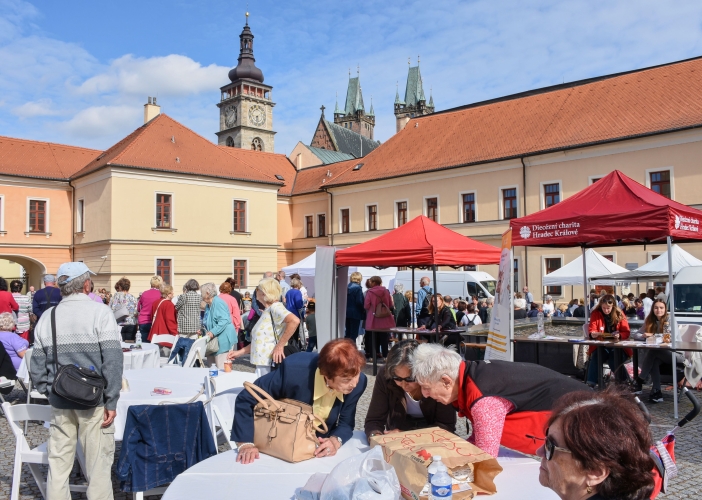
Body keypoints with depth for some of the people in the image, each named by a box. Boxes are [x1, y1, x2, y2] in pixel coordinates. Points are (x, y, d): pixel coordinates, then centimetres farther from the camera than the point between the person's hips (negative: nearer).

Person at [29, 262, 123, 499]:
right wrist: (112, 401, -9)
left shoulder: (47, 317, 4)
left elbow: (37, 366, 6)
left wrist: (49, 392, 17)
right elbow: (113, 361, -14)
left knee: (58, 463, 13)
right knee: (98, 464, 4)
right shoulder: (100, 312, -9)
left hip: (59, 402, 4)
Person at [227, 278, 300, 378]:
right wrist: (240, 352, 18)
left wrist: (280, 345, -26)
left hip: (271, 367, -9)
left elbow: (294, 321, -30)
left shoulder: (275, 307, -12)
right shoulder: (266, 311, 17)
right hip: (262, 365, 9)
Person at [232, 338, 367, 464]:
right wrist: (246, 443, -26)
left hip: (318, 449, 3)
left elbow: (346, 423, -8)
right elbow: (245, 399, -21)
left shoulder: (358, 381, -21)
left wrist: (336, 441, -28)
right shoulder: (294, 370, -33)